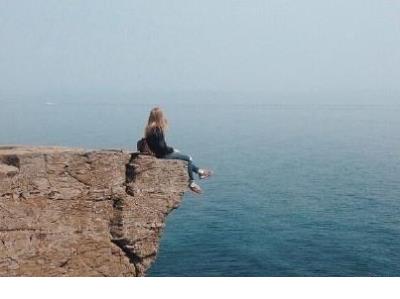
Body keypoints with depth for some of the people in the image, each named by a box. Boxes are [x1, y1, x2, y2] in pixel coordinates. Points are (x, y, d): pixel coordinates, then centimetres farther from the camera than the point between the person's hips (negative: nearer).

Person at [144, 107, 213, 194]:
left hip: (157, 152, 10)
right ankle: (191, 182, 13)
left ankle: (199, 171, 30)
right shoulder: (158, 130, -24)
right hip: (162, 154, -10)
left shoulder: (149, 129, 4)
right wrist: (172, 149, -7)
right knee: (188, 159, 2)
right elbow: (162, 147, -24)